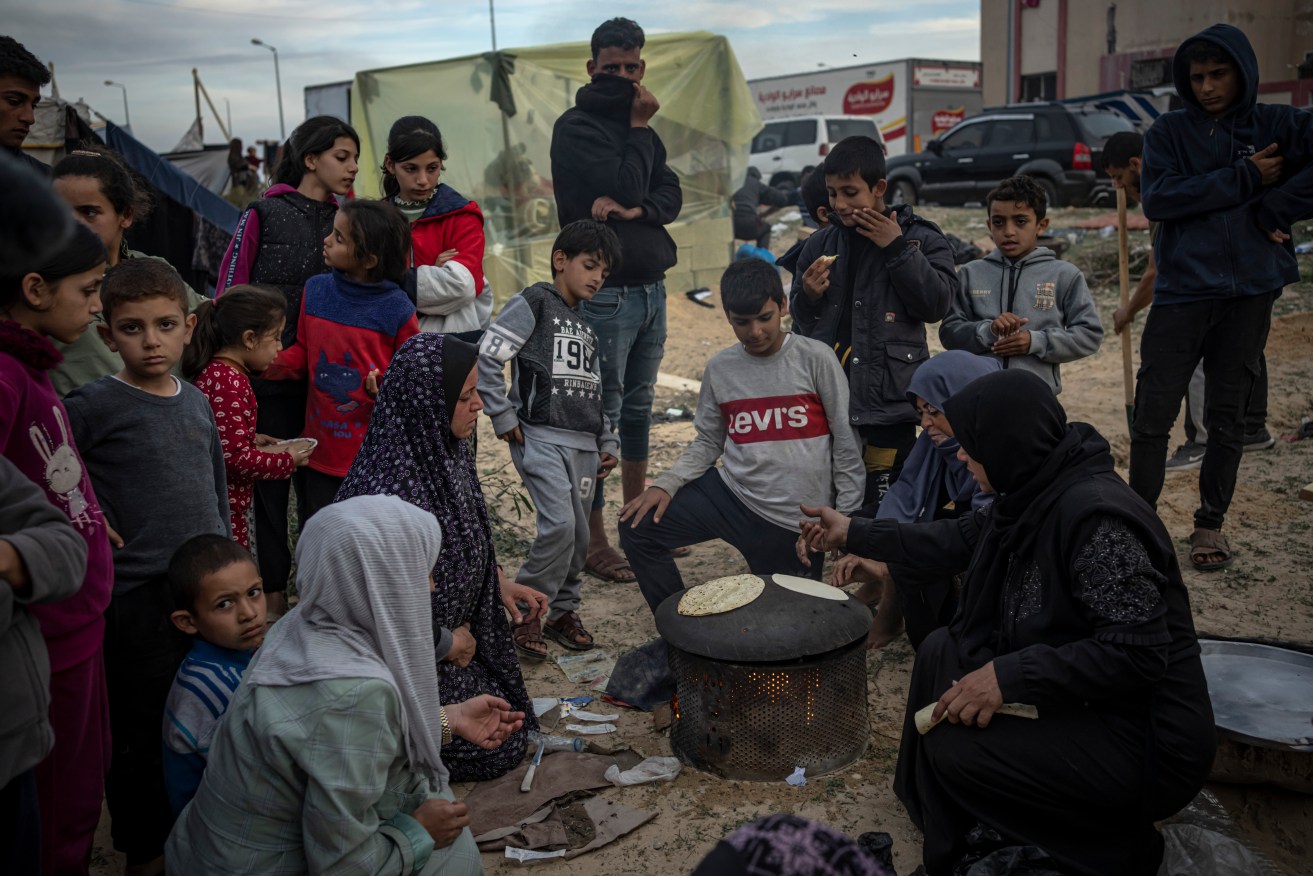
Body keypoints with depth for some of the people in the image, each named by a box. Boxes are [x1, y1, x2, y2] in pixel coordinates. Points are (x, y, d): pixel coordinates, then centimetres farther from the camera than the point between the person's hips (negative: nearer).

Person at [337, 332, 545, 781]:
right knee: (499, 747, 3)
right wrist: (448, 644, -15)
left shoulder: (448, 448, -7)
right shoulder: (389, 487, -35)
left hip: (457, 630, 9)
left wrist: (499, 582, 2)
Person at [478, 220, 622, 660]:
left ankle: (562, 609, 23)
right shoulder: (534, 303, -2)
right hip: (541, 437, -7)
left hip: (584, 443, 7)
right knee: (559, 525, -18)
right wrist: (503, 416, -12)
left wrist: (607, 441, 17)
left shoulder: (586, 327, 22)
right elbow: (486, 357, -11)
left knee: (579, 534, 6)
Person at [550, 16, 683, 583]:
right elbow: (624, 185, -18)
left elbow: (671, 196, 4)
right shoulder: (576, 127, -6)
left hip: (651, 288, 8)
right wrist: (638, 127, -6)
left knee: (638, 409, 16)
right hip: (606, 295, -7)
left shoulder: (638, 129, 17)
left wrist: (635, 209, -15)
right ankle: (593, 542, 4)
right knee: (600, 415, -4)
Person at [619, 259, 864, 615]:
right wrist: (666, 483, -8)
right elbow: (708, 442, 9)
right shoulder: (720, 368, 2)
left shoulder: (815, 359, -8)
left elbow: (846, 443, -6)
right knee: (638, 528, -6)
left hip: (795, 522, -3)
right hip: (730, 495, 3)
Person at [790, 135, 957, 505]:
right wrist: (808, 297, -6)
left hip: (889, 403, -3)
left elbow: (937, 303, -13)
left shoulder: (920, 238, 0)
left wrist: (898, 249, -14)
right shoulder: (819, 245, 9)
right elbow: (801, 326, 16)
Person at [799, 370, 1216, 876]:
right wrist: (854, 535, 20)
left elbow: (1140, 651, -31)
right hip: (1078, 701, 9)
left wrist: (1011, 677, -29)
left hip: (1144, 739, -9)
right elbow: (959, 538, 16)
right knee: (940, 653, 10)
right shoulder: (1035, 493, 0)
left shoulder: (1096, 516, -28)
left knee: (957, 750, -16)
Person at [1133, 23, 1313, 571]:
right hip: (1182, 291, 0)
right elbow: (1156, 200, -10)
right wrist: (1244, 178, -11)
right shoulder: (1169, 131, 5)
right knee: (1153, 414, -2)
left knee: (1228, 417, 9)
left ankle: (1211, 524, 22)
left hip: (1250, 293, 1)